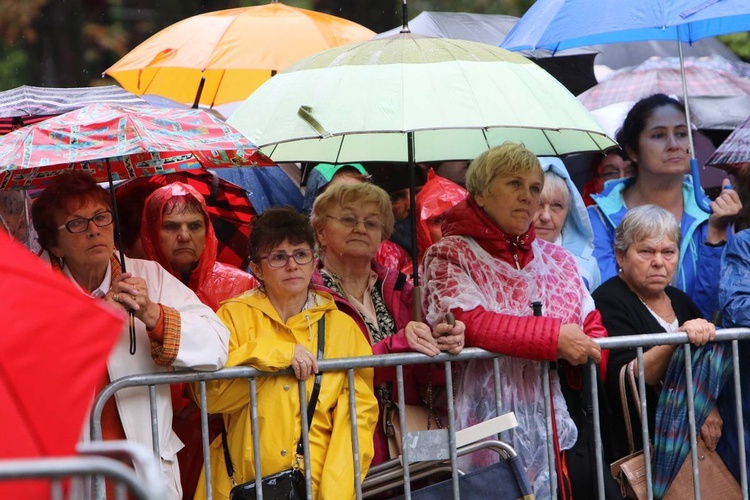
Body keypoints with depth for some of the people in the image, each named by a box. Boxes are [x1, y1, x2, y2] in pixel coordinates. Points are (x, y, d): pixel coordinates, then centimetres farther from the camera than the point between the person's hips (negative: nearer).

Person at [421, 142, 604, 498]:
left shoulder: (558, 260, 19)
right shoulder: (449, 255, 2)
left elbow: (593, 330, 15)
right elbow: (465, 322, -15)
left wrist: (583, 353, -10)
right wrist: (555, 337, -16)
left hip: (555, 423, 5)